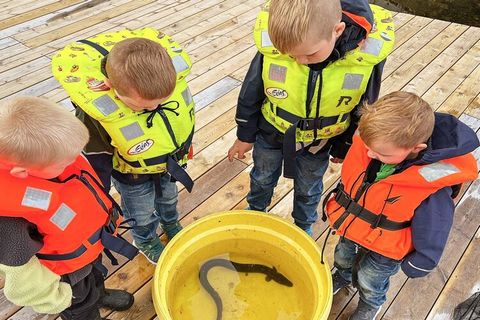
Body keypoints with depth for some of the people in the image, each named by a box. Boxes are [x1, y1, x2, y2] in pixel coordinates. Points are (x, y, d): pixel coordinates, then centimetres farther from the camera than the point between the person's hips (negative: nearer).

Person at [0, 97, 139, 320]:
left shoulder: (34, 150, -26)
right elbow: (19, 272, -29)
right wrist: (56, 299, -11)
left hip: (91, 244, 6)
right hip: (68, 274, -6)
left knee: (95, 276, 38)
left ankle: (99, 295, 70)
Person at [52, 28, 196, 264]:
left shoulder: (173, 64, -34)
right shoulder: (97, 111, -43)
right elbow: (95, 158, -23)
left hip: (171, 160, 4)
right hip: (132, 175, -3)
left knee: (169, 197, 34)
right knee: (142, 214, 25)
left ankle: (170, 224, 68)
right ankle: (146, 241, 61)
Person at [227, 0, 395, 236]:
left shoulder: (368, 52, -31)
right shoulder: (271, 42, -32)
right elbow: (251, 93, -12)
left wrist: (345, 147, 4)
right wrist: (245, 136, 1)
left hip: (318, 142, 0)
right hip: (271, 132, 0)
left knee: (308, 188, 24)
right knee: (263, 177, 26)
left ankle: (303, 226, 56)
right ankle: (256, 210, 59)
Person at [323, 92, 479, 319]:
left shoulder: (433, 189, -39)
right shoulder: (369, 142, -26)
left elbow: (431, 235, -21)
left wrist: (416, 266, -6)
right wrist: (335, 205, 9)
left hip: (383, 251, -4)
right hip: (349, 229, 4)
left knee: (369, 281, 26)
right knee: (342, 258, 34)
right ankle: (343, 276, 71)